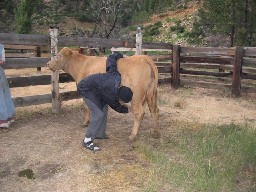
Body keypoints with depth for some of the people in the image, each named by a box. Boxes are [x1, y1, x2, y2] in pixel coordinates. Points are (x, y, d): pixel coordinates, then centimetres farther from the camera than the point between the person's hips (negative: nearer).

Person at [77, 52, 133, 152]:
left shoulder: (116, 76, -14)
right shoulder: (111, 94, -28)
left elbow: (111, 58, -2)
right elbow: (116, 106, -5)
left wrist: (120, 56, 16)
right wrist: (126, 109, 12)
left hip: (94, 87, 9)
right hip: (85, 89, -9)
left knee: (103, 108, 11)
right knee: (98, 113, -14)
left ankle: (100, 133, 23)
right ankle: (87, 141, -7)